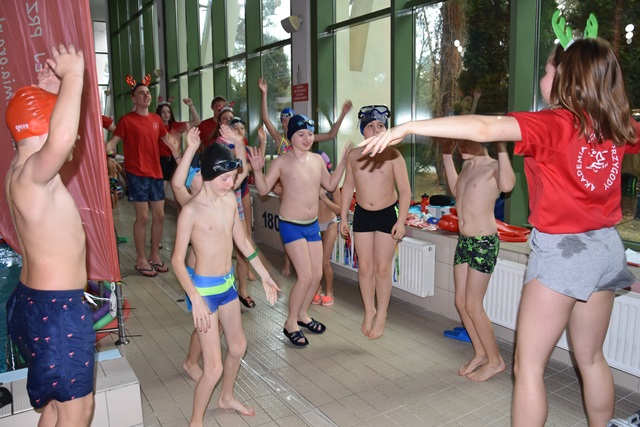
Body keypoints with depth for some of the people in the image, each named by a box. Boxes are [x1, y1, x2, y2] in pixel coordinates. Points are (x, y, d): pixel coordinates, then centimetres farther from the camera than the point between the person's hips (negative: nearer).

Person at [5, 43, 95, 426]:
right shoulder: (32, 173, -23)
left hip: (38, 300, 10)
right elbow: (61, 138, -46)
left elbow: (49, 130, 25)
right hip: (57, 308, -10)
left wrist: (49, 89, 13)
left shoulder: (19, 169, 6)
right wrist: (73, 75, -34)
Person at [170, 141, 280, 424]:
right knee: (214, 367, -4)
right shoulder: (191, 211, -19)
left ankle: (226, 398, 47)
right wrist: (196, 298, -27)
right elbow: (177, 260, -18)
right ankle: (195, 421, 21)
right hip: (205, 288, -7)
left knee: (238, 346, 22)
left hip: (228, 283, 8)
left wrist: (264, 275, 14)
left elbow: (242, 240, 12)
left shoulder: (230, 200, 1)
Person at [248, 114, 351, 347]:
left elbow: (330, 185, 16)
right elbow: (263, 189, -9)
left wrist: (343, 161, 10)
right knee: (306, 276, -10)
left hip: (313, 225, 6)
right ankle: (290, 323, 11)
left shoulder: (317, 159, 4)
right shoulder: (282, 162, -11)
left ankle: (302, 314, 32)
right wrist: (257, 169, -26)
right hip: (291, 226, -6)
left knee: (317, 275, 9)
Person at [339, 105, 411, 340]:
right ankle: (369, 310, 29)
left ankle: (381, 315, 21)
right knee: (365, 268, 8)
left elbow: (404, 190, -9)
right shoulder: (354, 156, 0)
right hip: (362, 215, 3)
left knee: (382, 268, 3)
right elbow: (348, 187, 9)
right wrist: (343, 218, 8)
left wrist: (401, 221, -15)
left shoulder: (392, 155, -10)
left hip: (387, 215, -3)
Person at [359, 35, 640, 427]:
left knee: (528, 366, 3)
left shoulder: (554, 123, -16)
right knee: (591, 357, 22)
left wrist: (408, 126, -31)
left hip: (563, 249, -7)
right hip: (606, 246, 7)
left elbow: (483, 128, -30)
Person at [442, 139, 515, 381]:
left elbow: (507, 185, -39)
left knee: (473, 306, -2)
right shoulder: (467, 165, 10)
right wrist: (447, 157, 25)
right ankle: (480, 354, 30)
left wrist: (501, 146, -36)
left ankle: (495, 361, 17)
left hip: (484, 243, -8)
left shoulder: (493, 166, -15)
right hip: (464, 241, 8)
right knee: (461, 302, 13)